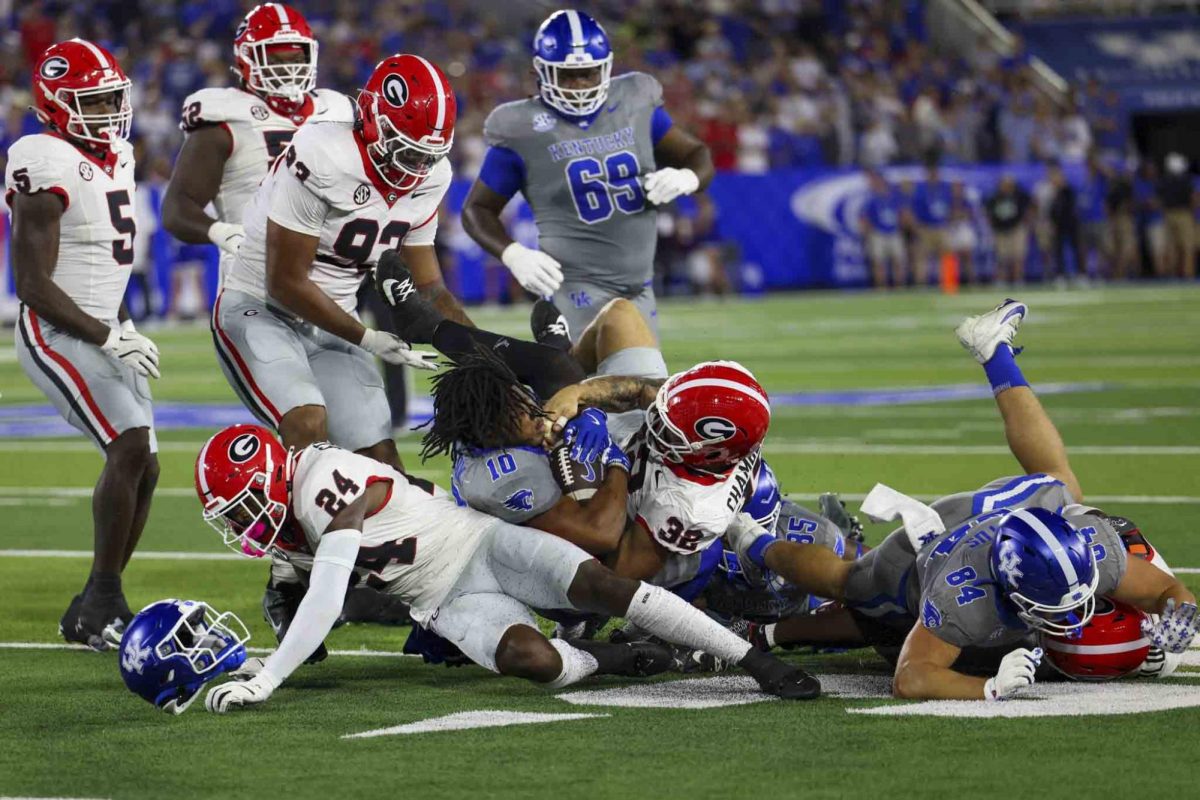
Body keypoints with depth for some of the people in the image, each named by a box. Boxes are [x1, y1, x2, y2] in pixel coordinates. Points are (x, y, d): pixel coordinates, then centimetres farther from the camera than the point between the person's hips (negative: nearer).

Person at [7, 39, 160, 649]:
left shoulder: (116, 158, 11)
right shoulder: (47, 169, -18)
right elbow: (32, 285, -19)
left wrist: (125, 326, 15)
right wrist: (107, 338, -20)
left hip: (103, 333, 9)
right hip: (55, 335, -9)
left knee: (143, 469, 5)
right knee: (130, 445, -24)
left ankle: (89, 615, 14)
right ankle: (104, 600, -18)